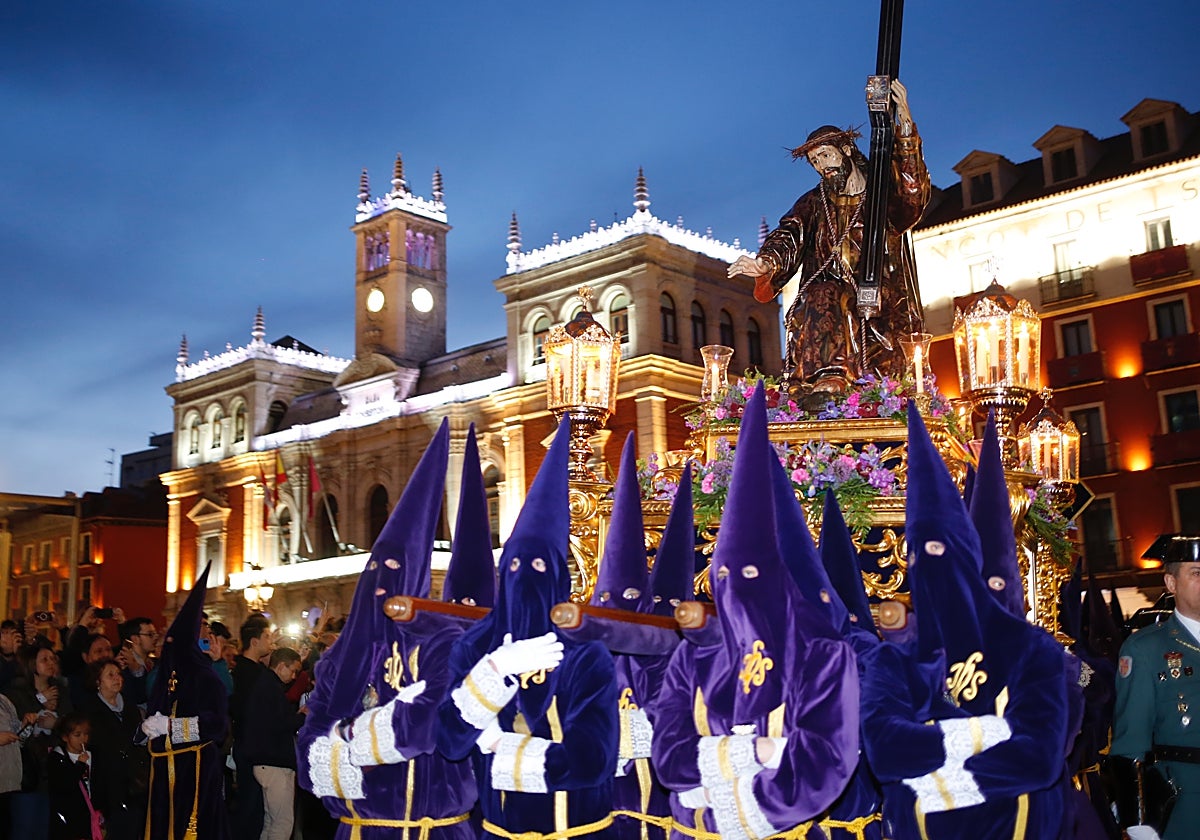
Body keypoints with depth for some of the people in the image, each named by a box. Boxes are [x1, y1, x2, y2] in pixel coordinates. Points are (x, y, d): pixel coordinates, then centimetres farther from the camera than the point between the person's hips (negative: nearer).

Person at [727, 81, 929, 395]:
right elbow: (789, 237, -1)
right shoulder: (813, 203, 16)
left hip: (882, 303, 1)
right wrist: (766, 263, -26)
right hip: (827, 299, 0)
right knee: (823, 299, -33)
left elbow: (914, 194, -14)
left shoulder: (885, 195, 9)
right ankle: (829, 376, -46)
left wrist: (904, 121, -25)